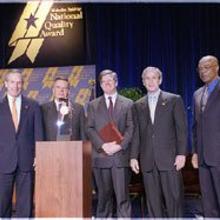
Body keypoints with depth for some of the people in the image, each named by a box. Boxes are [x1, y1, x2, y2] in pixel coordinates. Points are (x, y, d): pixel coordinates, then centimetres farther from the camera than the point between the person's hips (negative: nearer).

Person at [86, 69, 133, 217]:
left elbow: (130, 128, 3)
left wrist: (120, 145, -12)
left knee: (122, 194, -1)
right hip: (101, 156, 1)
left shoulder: (128, 103, 9)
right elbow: (90, 129, 4)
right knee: (104, 194, 8)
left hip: (121, 155, -1)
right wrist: (103, 145, -10)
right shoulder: (93, 105, 12)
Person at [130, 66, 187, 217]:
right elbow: (136, 133, 11)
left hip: (169, 157, -2)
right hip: (147, 160, 3)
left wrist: (182, 153, -8)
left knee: (174, 198, 0)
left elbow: (182, 129, 0)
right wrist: (134, 156, 5)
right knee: (153, 201, 6)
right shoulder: (138, 105, 13)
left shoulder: (174, 100, 5)